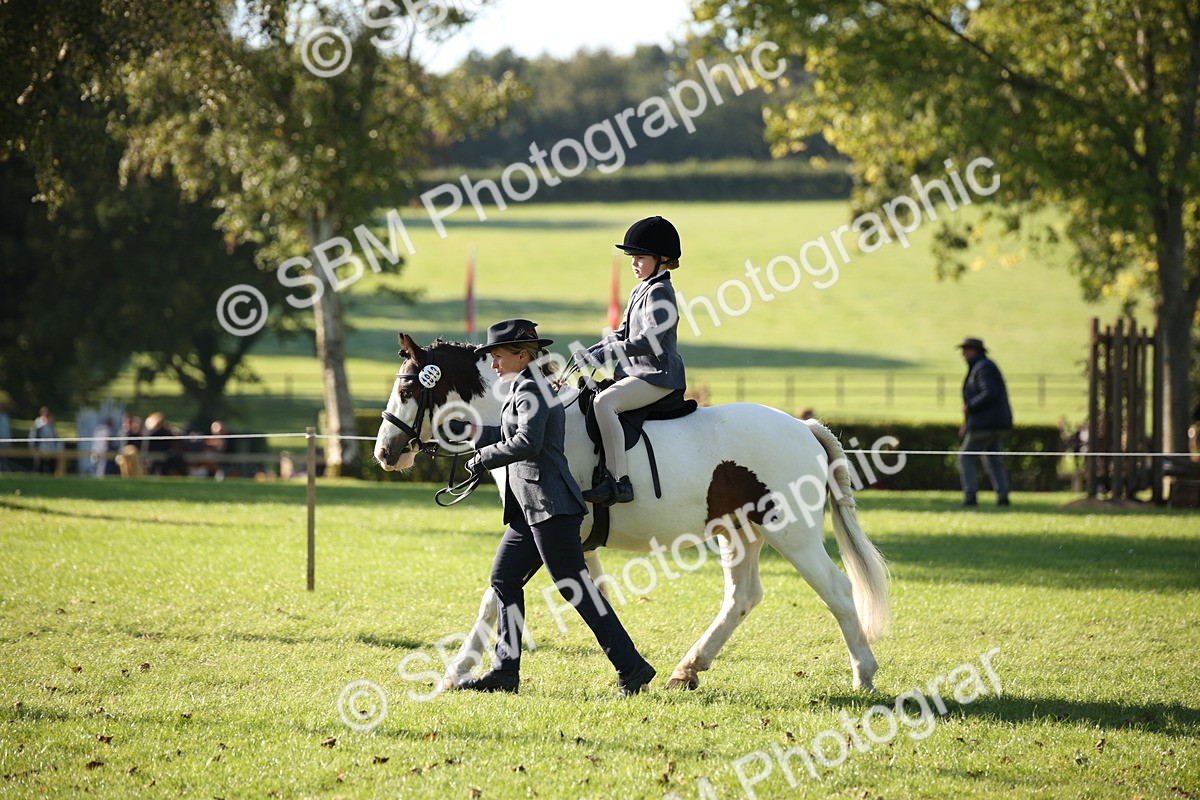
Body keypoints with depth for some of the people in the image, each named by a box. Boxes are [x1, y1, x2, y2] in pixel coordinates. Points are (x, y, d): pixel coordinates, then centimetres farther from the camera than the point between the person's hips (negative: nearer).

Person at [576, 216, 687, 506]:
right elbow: (622, 334, 24)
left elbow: (651, 340, -24)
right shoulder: (640, 291, 18)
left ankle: (618, 481, -37)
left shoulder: (659, 292, -13)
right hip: (637, 372, 11)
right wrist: (591, 353, 6)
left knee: (604, 402, -32)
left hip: (658, 376, -11)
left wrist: (603, 354, -24)